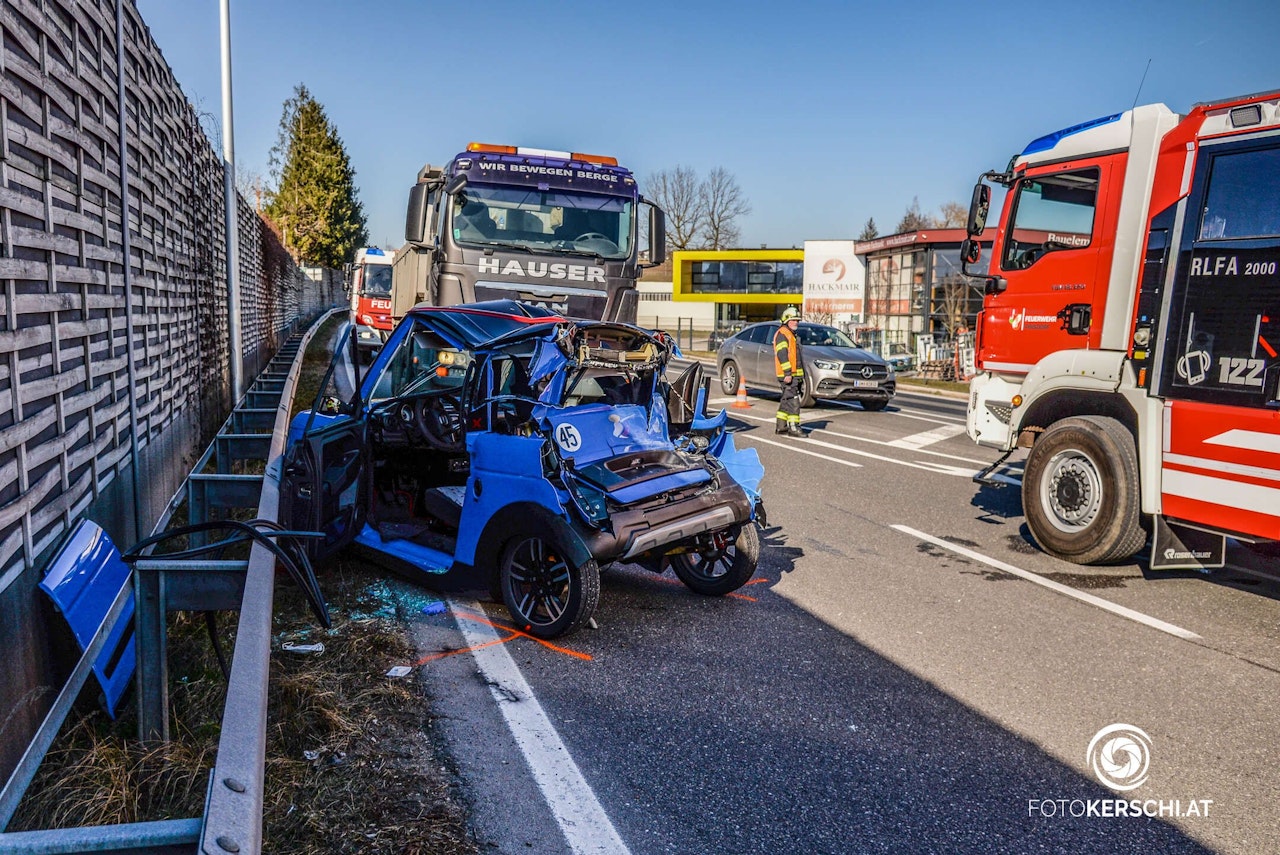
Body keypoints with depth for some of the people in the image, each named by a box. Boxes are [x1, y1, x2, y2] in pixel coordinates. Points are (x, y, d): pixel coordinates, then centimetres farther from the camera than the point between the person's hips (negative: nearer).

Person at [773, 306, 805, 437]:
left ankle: (781, 426, 18)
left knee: (786, 400, 13)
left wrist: (800, 375, 26)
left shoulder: (792, 334, 23)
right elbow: (781, 354, -20)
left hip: (794, 374, 10)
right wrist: (787, 373, -25)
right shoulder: (782, 334, -10)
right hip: (788, 375, -10)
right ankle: (793, 427, -13)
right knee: (793, 400, -13)